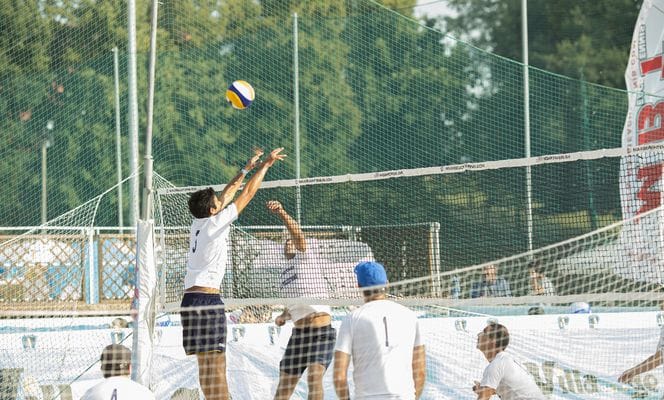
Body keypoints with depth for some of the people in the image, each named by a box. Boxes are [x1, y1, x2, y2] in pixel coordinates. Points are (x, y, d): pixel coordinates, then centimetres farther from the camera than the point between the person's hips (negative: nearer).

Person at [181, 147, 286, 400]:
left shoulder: (198, 223, 13)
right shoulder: (216, 223, -6)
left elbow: (227, 193, 26)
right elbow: (248, 193, 0)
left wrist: (247, 169, 33)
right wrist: (266, 165, 9)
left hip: (189, 299, 8)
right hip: (208, 299, -8)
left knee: (204, 365, 7)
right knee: (216, 365, -11)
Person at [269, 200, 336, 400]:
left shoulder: (305, 258, 0)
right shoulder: (285, 271, 20)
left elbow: (298, 234, -21)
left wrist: (281, 212, -36)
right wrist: (284, 315, 11)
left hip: (322, 330, -8)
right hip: (299, 332, 8)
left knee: (314, 376, -23)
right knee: (285, 382, 10)